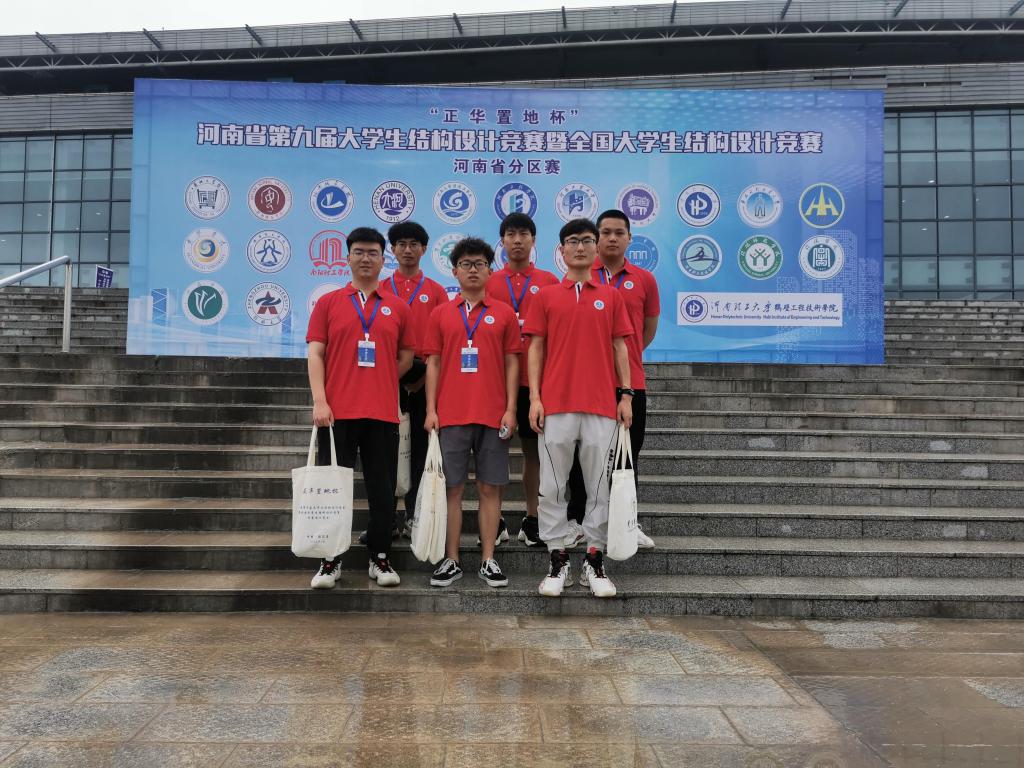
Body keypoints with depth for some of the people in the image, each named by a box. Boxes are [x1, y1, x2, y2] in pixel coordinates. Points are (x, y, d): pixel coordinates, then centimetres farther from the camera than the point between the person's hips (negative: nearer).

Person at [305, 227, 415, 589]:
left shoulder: (397, 307, 9)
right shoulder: (328, 303, 6)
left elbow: (406, 356, 14)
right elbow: (315, 353, -1)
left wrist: (380, 382, 6)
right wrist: (320, 401, -11)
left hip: (383, 412, 1)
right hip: (337, 411, -1)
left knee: (382, 489, 6)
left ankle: (379, 558, 19)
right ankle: (330, 560, 16)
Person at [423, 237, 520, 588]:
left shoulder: (504, 314, 7)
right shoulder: (440, 315, 9)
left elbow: (512, 364, 5)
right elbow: (433, 363, 7)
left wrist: (510, 410, -4)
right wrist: (431, 410, -1)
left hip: (493, 415, 0)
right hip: (450, 415, 0)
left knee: (490, 487, 4)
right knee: (452, 487, 3)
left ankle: (488, 560, 13)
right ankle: (451, 561, 13)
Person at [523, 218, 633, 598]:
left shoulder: (611, 296, 11)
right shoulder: (546, 296, 8)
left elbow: (620, 347, 10)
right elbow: (535, 348, 5)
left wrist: (626, 395, 1)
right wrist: (535, 398, -4)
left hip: (601, 405, 1)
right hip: (556, 404, 0)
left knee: (599, 485, 5)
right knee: (552, 485, 2)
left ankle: (595, 561, 15)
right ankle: (559, 561, 13)